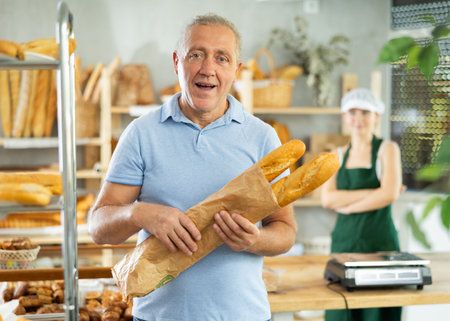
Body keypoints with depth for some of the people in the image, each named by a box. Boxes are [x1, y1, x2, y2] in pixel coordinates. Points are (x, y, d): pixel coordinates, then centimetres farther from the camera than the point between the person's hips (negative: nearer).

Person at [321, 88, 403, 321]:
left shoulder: (387, 149, 3)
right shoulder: (338, 156, 13)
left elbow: (390, 194, -11)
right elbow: (327, 199, -2)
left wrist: (348, 206, -7)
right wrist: (373, 193, -9)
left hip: (380, 241, -3)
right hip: (344, 240, 3)